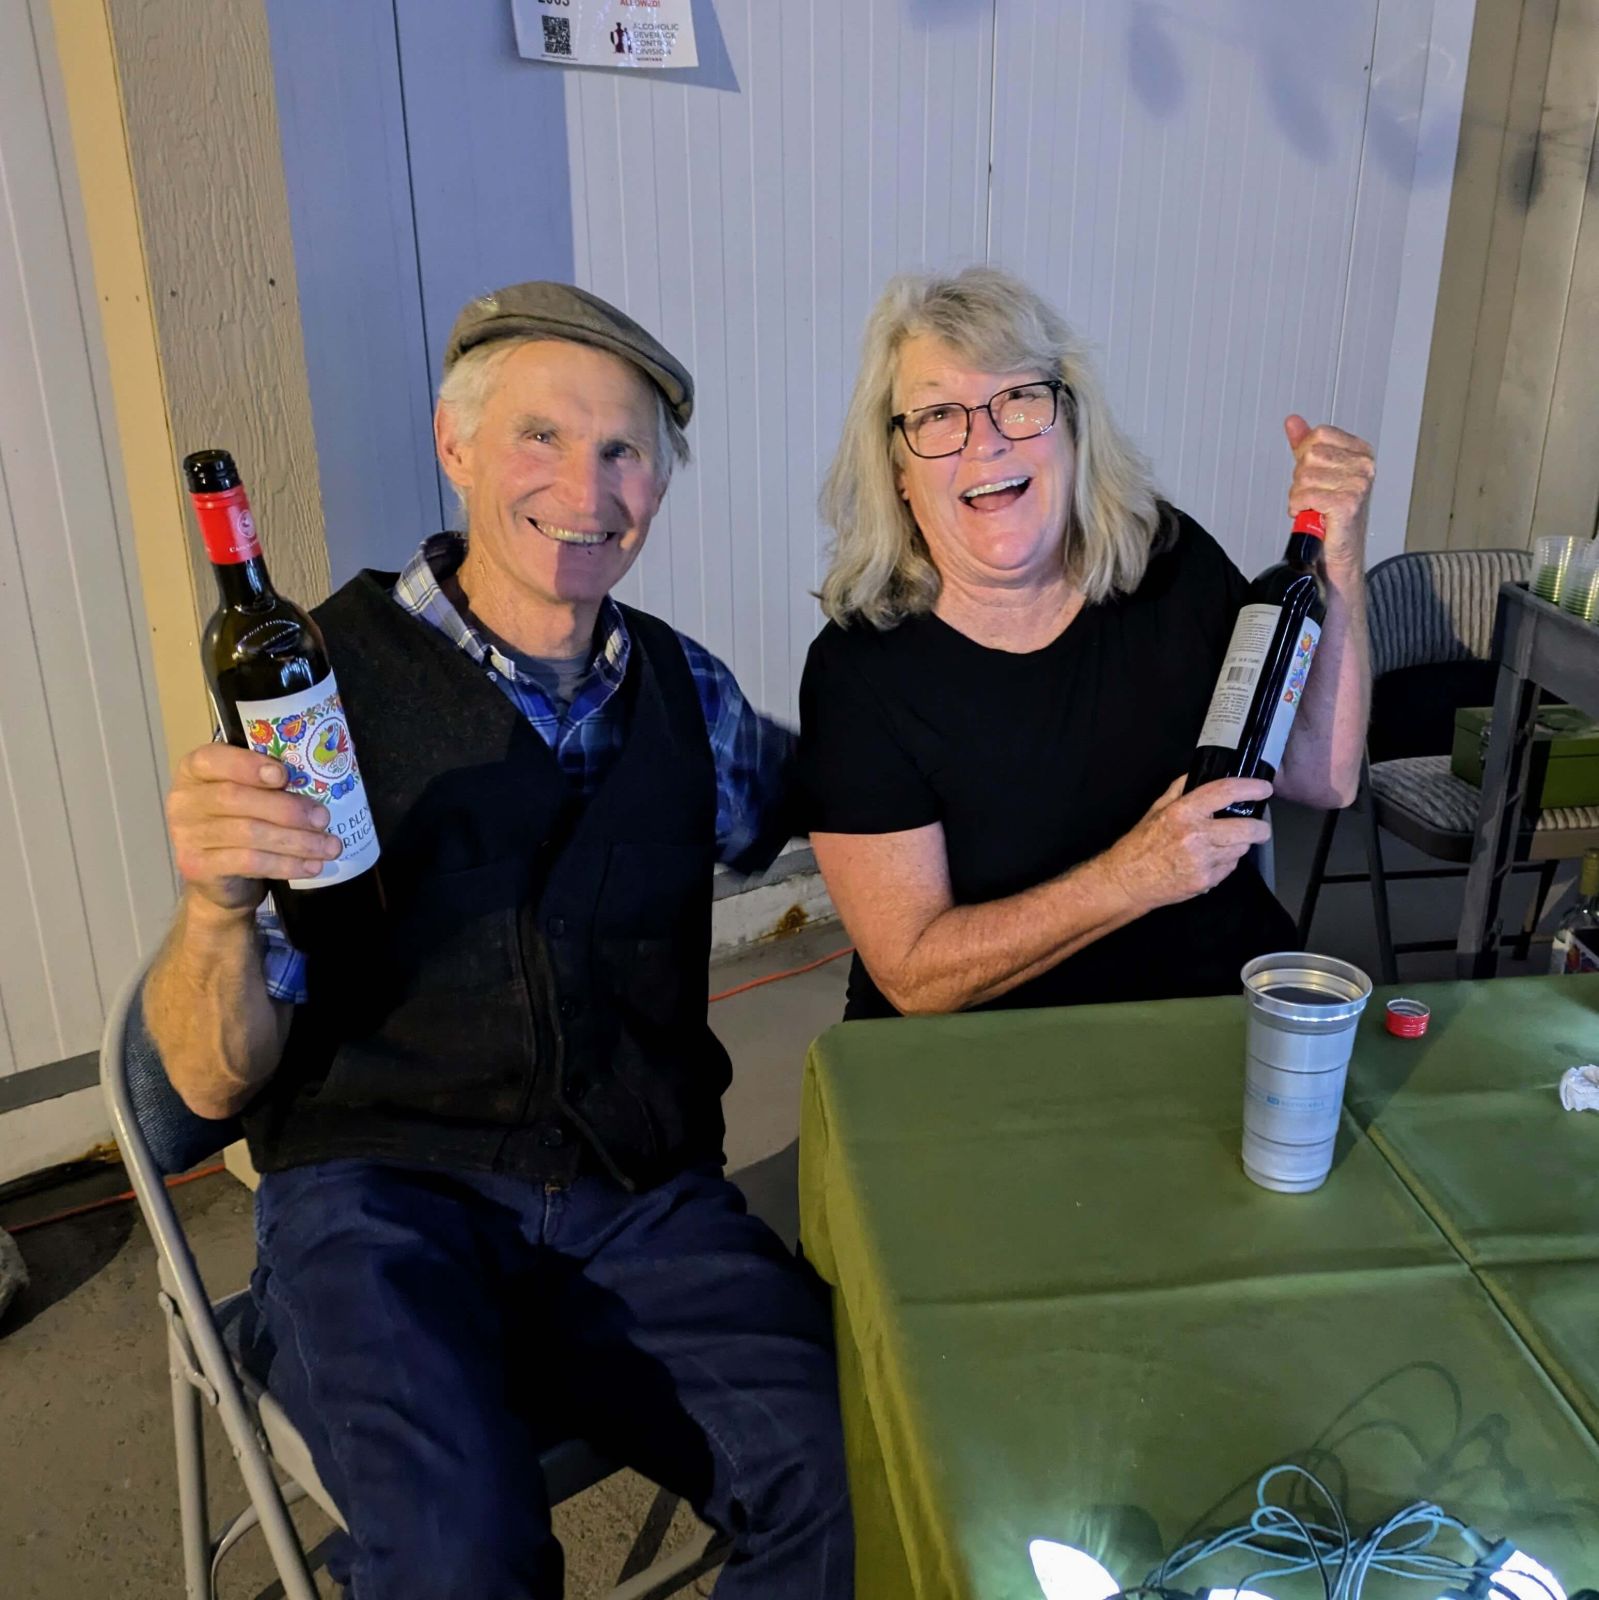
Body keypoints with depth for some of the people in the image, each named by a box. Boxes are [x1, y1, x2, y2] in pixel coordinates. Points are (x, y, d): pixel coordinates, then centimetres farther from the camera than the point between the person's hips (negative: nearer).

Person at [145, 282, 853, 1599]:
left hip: (644, 1206, 4)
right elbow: (216, 1078, -4)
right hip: (381, 1195, -3)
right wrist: (216, 904, -25)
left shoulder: (683, 689, 9)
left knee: (868, 1480, -20)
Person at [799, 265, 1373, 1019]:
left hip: (1220, 1023, 6)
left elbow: (1323, 777, 0)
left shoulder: (1172, 560, -2)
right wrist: (1134, 878, -24)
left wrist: (1340, 565, -11)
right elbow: (912, 975, -15)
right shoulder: (859, 667, -14)